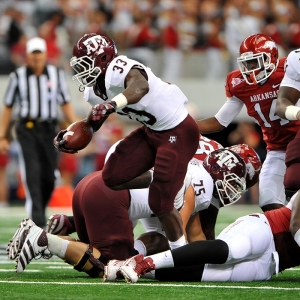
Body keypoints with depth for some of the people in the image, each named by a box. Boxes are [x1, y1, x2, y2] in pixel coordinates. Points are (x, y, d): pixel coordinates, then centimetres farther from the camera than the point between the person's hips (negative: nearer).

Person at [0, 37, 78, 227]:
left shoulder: (56, 74, 6)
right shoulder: (18, 76, 3)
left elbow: (66, 104, 10)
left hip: (49, 130, 2)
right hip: (27, 130, -2)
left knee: (48, 179, 2)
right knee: (32, 174, -14)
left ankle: (39, 211, 24)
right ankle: (38, 221, -18)